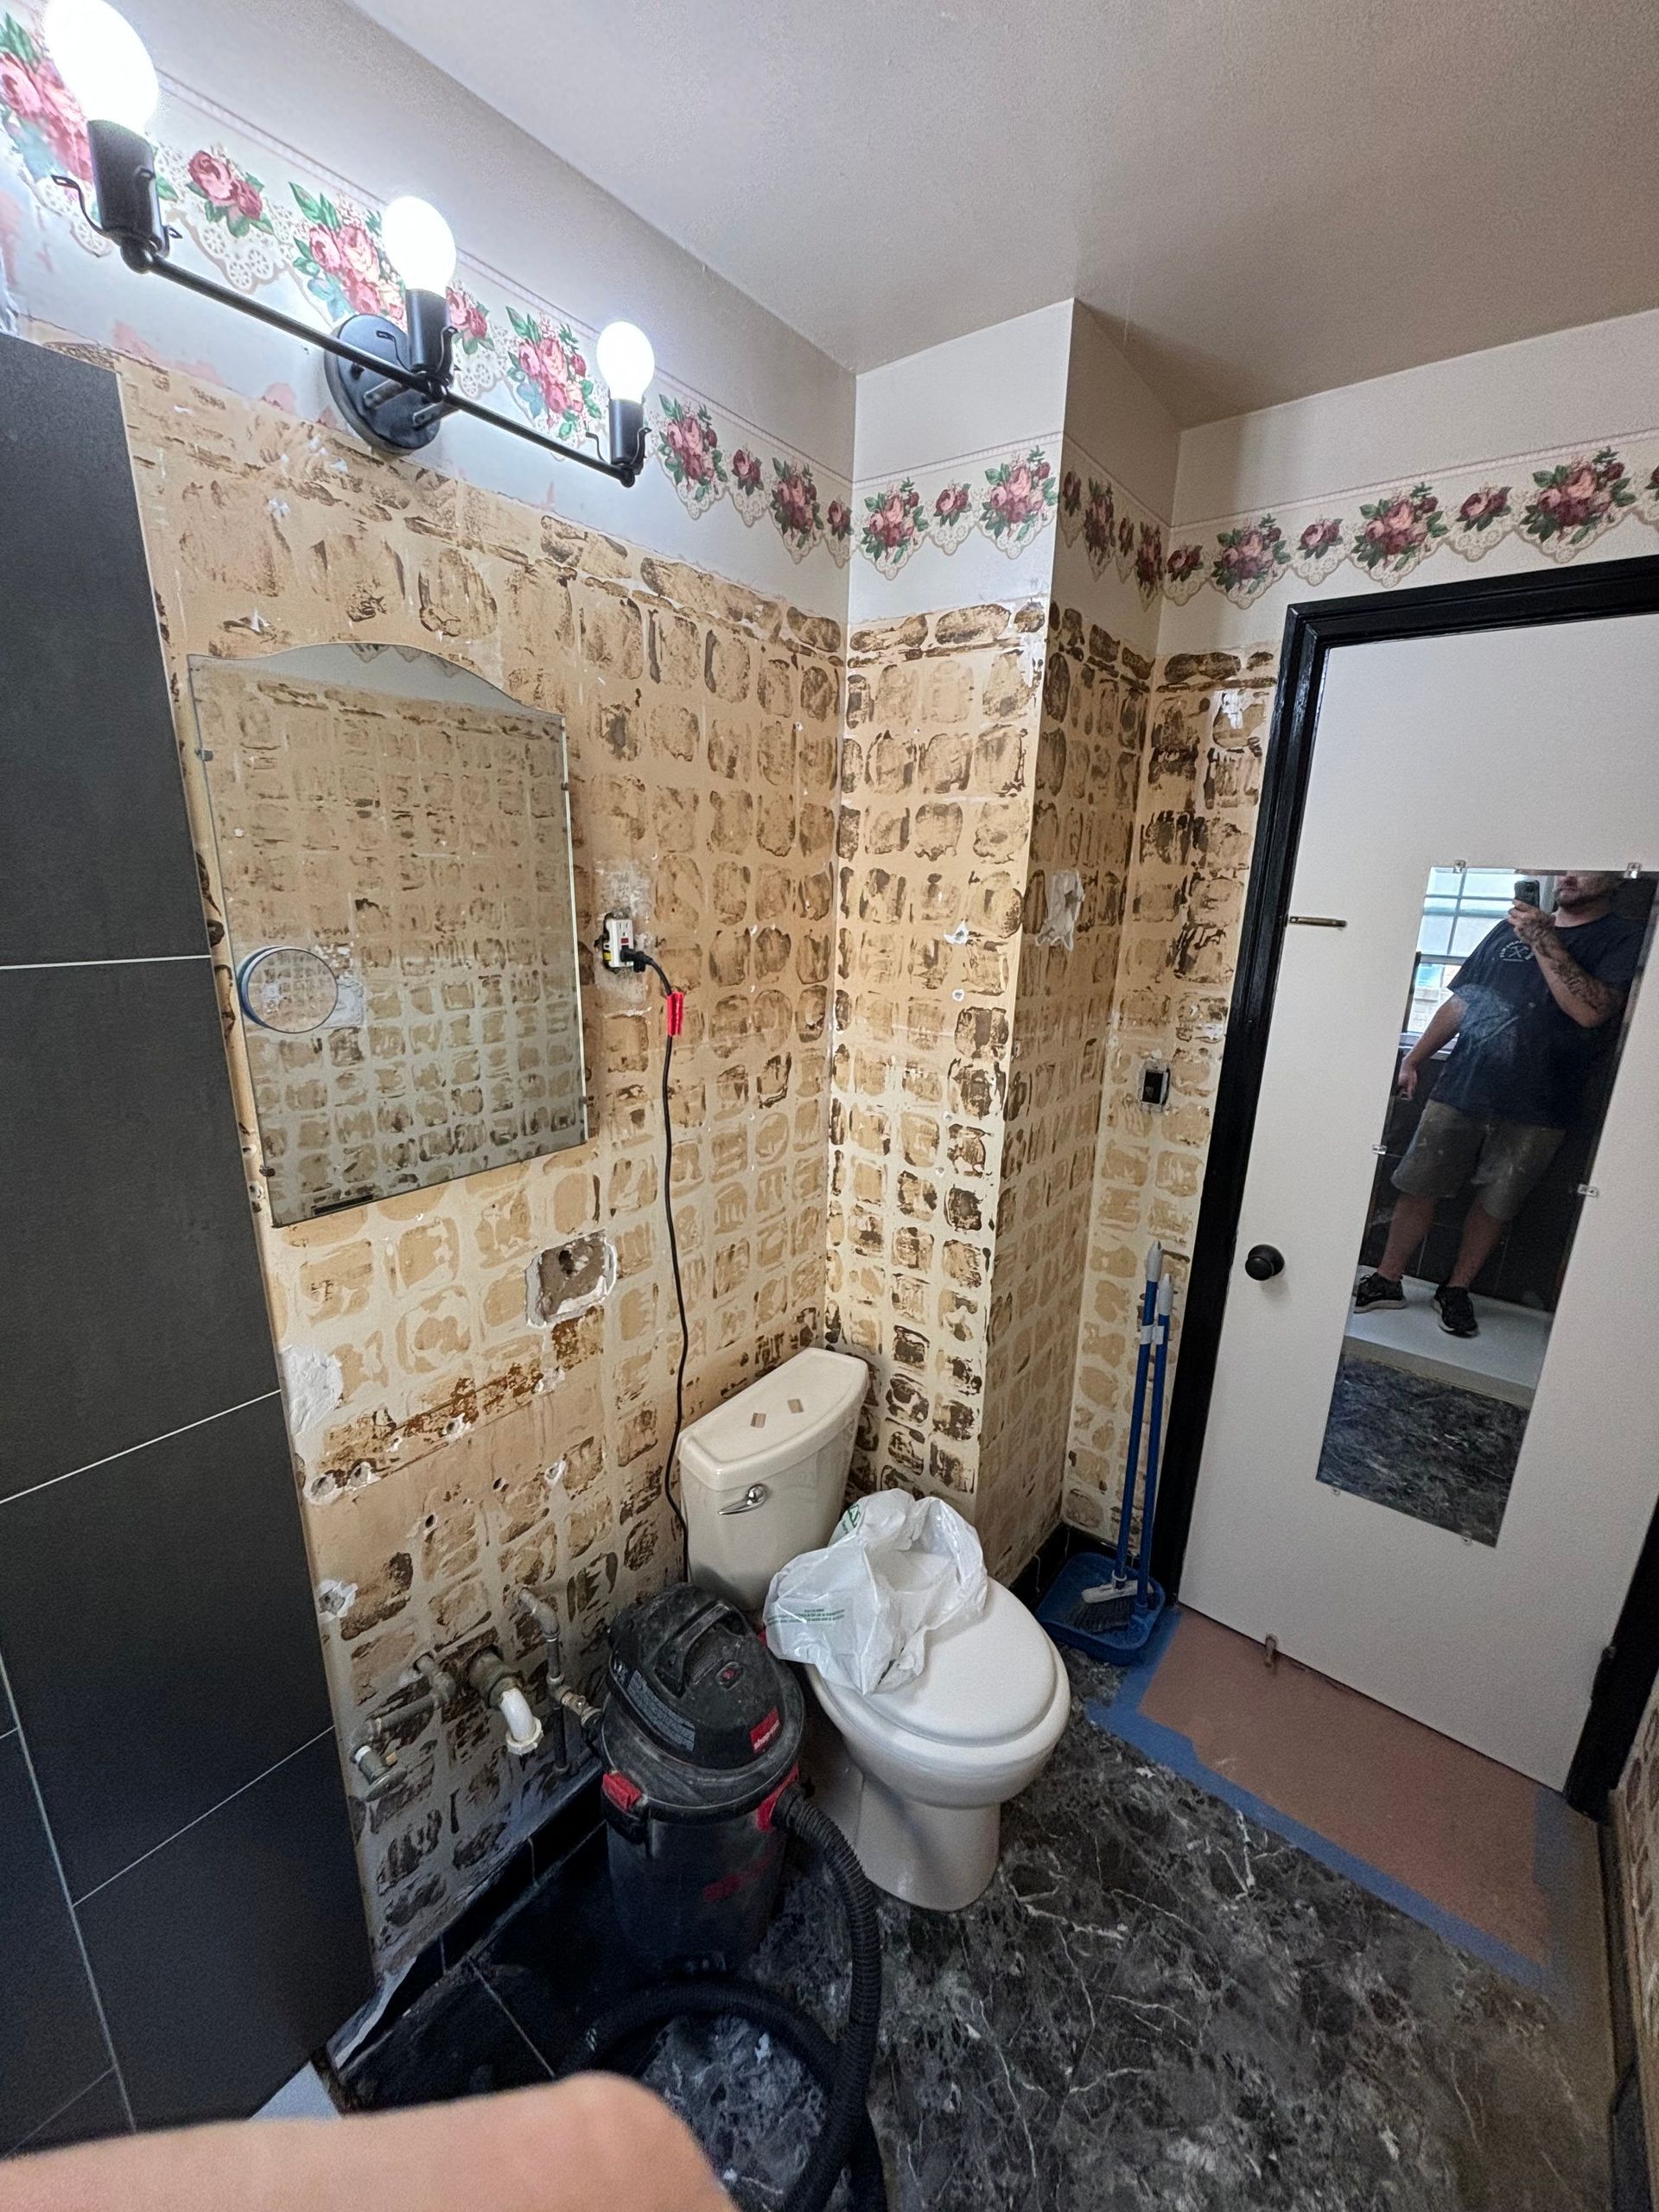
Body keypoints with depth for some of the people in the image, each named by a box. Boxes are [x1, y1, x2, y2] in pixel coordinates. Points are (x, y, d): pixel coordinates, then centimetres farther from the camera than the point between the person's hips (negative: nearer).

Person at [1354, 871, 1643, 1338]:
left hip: (1534, 1111, -2)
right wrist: (1413, 1060, 12)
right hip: (1460, 1089, 3)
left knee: (1494, 1204, 9)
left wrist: (1544, 941, -16)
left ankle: (1457, 1290, 26)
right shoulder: (1510, 928, 14)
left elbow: (1592, 1011, -16)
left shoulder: (1624, 939, 2)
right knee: (1418, 1188, 2)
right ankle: (1386, 1281, 14)